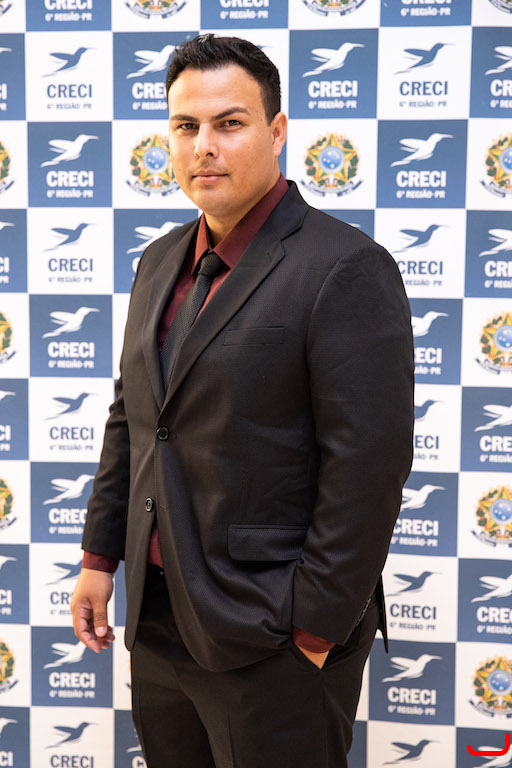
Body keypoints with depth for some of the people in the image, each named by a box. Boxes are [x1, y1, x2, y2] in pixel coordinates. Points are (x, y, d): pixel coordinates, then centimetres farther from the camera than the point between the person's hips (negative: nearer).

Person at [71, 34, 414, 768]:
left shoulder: (347, 269, -16)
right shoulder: (161, 261, 9)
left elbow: (368, 466, -18)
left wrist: (316, 627, -16)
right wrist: (101, 554, 13)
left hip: (273, 646, -7)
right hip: (157, 618, 7)